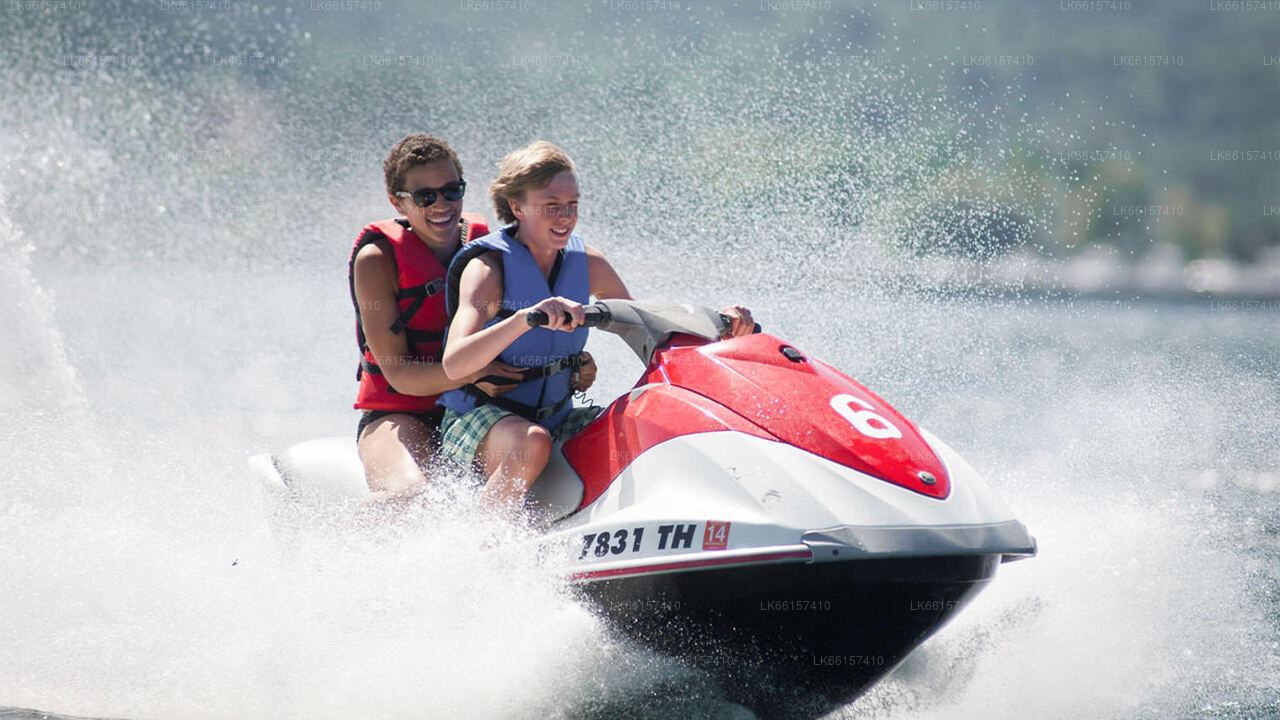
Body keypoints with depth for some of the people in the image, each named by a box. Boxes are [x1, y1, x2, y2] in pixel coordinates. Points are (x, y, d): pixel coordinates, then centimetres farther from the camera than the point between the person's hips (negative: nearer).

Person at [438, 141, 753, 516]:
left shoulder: (586, 263, 3)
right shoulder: (486, 267, -15)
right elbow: (454, 363, -30)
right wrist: (527, 316, -45)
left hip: (558, 419, 6)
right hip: (478, 418, -6)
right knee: (532, 444, -39)